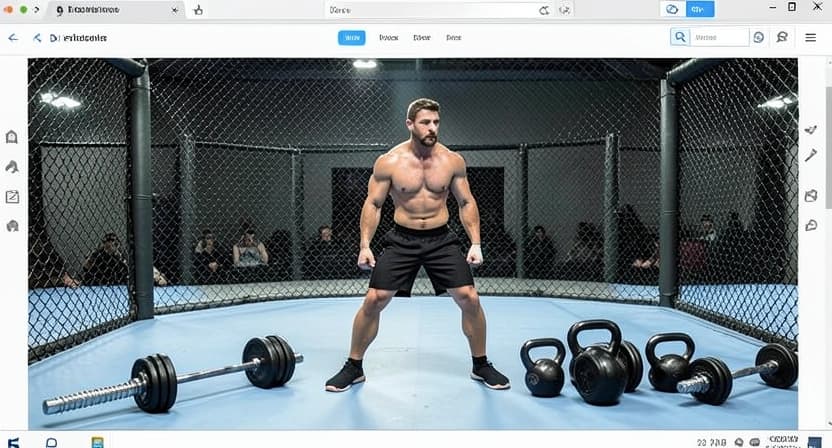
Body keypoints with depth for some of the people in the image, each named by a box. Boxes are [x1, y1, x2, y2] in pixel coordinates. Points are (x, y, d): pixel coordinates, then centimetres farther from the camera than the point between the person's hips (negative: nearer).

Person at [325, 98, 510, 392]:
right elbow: (373, 204, -3)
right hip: (402, 240, -1)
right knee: (373, 301, -7)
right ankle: (353, 367, 13)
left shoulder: (453, 161, -4)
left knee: (470, 299, -6)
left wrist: (475, 243, -4)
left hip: (441, 239, 1)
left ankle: (481, 366, 16)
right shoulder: (388, 162, -9)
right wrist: (364, 245, -11)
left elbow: (466, 203, 4)